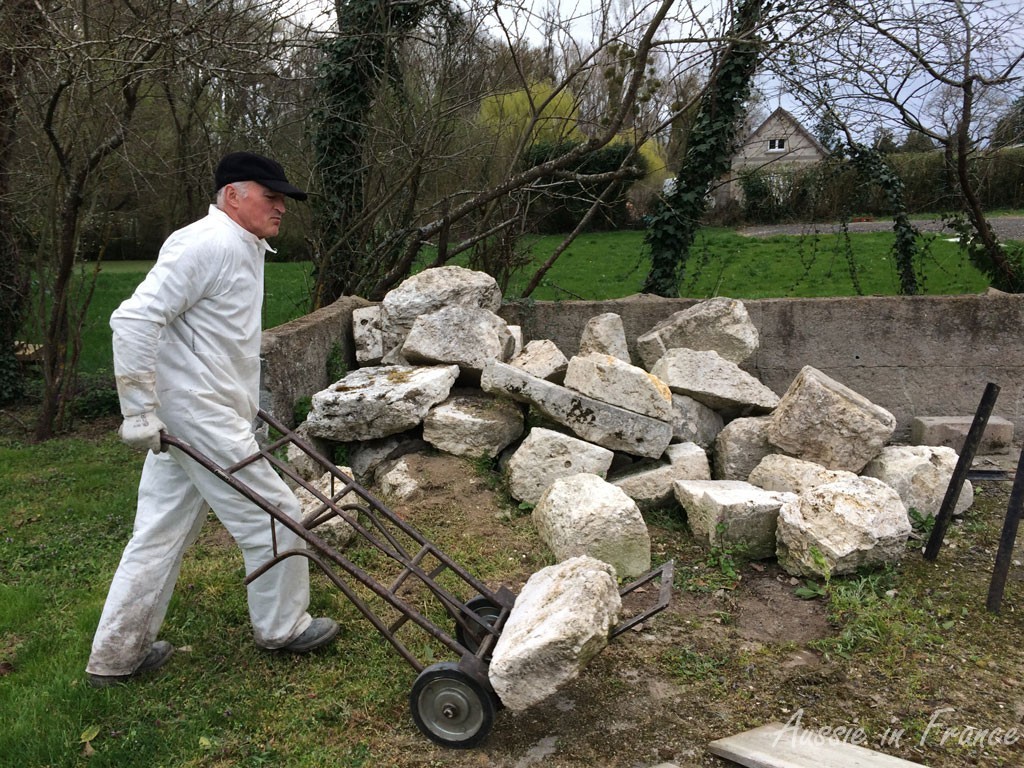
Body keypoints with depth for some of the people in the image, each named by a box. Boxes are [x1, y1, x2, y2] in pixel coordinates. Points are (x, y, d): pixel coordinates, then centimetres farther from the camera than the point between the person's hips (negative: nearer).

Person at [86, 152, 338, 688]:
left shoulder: (244, 248, 16)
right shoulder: (209, 243, -16)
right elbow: (134, 318, -22)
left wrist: (245, 396, 31)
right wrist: (140, 411, -22)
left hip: (185, 418, 10)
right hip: (202, 419, -10)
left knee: (160, 535, 15)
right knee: (275, 518, 2)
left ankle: (116, 655, 26)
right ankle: (282, 627, 21)